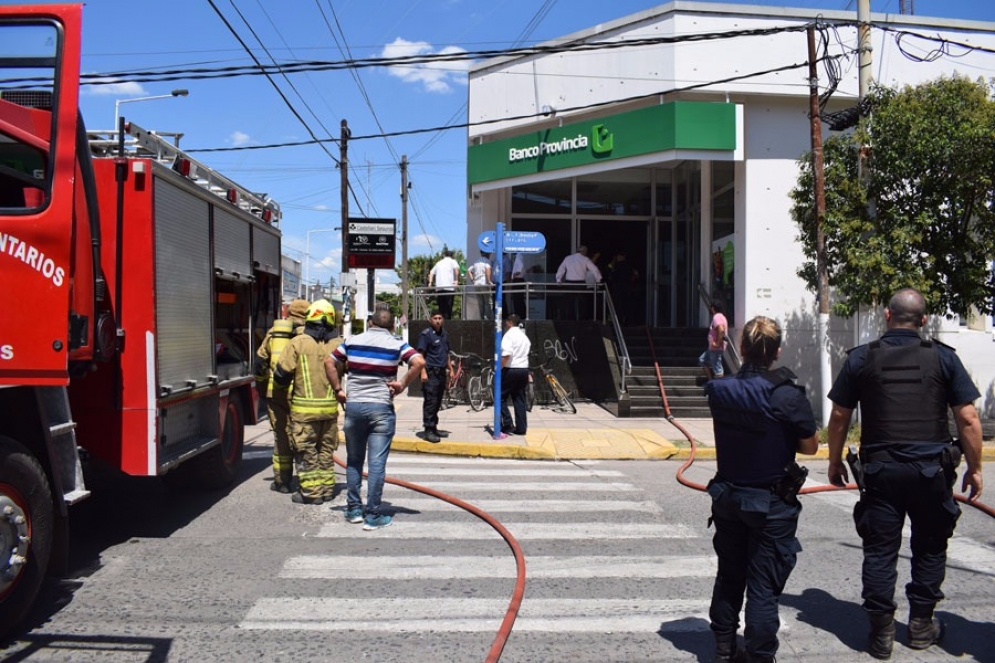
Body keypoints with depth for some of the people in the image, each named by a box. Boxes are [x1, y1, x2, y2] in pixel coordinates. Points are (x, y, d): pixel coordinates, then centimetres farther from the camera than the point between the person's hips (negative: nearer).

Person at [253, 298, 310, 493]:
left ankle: (282, 481, 16)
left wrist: (262, 388, 23)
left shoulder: (273, 332, 11)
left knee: (281, 437, 12)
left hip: (275, 392, 3)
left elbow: (260, 362, 14)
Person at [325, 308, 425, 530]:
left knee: (353, 461, 16)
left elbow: (329, 362, 6)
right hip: (381, 408, -3)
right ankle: (372, 516, 3)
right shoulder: (396, 344, -2)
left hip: (353, 406, 3)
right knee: (377, 463, 0)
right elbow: (419, 362, -15)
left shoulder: (353, 341, 7)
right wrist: (403, 384, -7)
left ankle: (354, 509, 23)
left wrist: (338, 389, 7)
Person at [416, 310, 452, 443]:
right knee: (430, 401, -9)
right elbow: (420, 354, -13)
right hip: (431, 372, -7)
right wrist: (423, 372, -21)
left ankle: (434, 427, 21)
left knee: (438, 402, 12)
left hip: (442, 372, 7)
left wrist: (450, 369, 20)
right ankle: (428, 430, -6)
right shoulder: (426, 334, -8)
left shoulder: (444, 334, 15)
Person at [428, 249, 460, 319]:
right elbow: (456, 268, -11)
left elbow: (432, 272, 18)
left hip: (438, 287, 4)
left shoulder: (439, 263, 23)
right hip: (449, 287, -4)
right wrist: (456, 280, -12)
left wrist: (430, 282, 13)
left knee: (441, 307, 8)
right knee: (448, 307, -4)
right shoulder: (452, 261, 9)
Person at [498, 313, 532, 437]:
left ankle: (508, 425, -5)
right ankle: (521, 428, 10)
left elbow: (506, 355, -22)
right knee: (520, 399, 11)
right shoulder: (524, 336, 16)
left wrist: (499, 368, -15)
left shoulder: (509, 335, -10)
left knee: (501, 398, 2)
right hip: (524, 369, 8)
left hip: (511, 370, -8)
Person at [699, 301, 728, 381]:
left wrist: (717, 343, -26)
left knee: (717, 368, -5)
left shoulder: (717, 317, -17)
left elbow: (721, 330, -32)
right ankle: (711, 379, 20)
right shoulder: (721, 316, 15)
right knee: (702, 360, 20)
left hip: (716, 348, -11)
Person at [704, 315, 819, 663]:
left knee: (729, 577, 19)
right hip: (771, 504, -5)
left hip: (727, 497, 5)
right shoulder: (788, 396, -21)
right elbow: (810, 446, -10)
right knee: (763, 586, 4)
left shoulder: (720, 391, -5)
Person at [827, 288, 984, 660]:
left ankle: (881, 632, 10)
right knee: (929, 547, 17)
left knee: (880, 551, 6)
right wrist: (974, 468, 8)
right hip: (931, 469, 1)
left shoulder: (861, 359, 0)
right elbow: (968, 419, -2)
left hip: (880, 469, 0)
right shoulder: (943, 357, 0)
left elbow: (839, 416, 2)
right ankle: (921, 625, 25)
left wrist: (835, 461, 13)